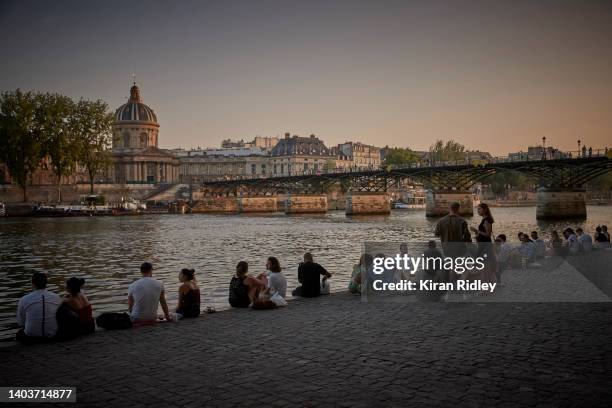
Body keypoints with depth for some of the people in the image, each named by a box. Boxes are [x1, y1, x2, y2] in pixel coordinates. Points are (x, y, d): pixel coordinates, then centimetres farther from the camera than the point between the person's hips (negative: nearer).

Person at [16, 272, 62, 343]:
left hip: (31, 338, -2)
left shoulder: (24, 300, -10)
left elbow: (20, 322, 4)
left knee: (19, 333, 30)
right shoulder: (57, 298, -6)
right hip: (52, 336, 2)